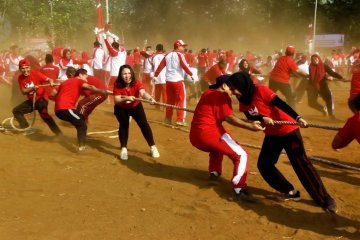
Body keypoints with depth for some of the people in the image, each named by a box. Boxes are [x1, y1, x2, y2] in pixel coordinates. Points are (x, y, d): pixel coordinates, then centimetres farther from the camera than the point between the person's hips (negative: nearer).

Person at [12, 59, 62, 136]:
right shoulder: (20, 78, -1)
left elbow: (48, 79, -25)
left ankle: (59, 133, -33)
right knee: (16, 110, 6)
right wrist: (33, 88, -27)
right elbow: (23, 91, -9)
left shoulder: (36, 74, -15)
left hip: (41, 98, -7)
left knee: (43, 114, -30)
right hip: (31, 100, 7)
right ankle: (28, 129, 12)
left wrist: (51, 82, -49)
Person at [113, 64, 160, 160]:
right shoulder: (117, 85, -26)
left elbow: (143, 93, -47)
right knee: (123, 125, -18)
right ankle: (123, 149, -5)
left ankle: (153, 147, 3)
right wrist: (126, 98, -51)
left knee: (144, 124, -9)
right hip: (121, 108, 0)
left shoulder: (137, 83, -28)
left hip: (135, 106, 0)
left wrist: (149, 98, -70)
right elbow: (116, 100, -31)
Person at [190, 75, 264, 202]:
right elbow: (229, 117, -16)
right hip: (209, 134, -9)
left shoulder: (207, 93, 21)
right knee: (241, 154, -8)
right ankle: (239, 189, -18)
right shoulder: (222, 95, -4)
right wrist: (250, 126, -24)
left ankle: (214, 172, 44)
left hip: (194, 136, 9)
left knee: (217, 145, 41)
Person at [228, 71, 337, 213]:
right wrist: (262, 118, -23)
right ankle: (291, 192, 16)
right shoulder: (243, 100, 2)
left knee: (301, 163, -13)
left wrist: (298, 118, -37)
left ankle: (325, 200, -7)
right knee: (264, 164, 7)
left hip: (288, 130, -8)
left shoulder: (261, 90, -20)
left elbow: (280, 104, -26)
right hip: (272, 134, 8)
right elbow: (250, 117, -2)